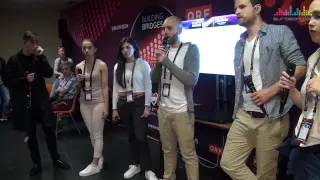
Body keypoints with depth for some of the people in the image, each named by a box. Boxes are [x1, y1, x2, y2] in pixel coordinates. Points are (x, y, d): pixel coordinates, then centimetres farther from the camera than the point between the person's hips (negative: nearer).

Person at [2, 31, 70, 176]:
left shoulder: (38, 57, 3)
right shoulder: (14, 60, -3)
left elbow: (49, 74, -7)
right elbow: (7, 81, -4)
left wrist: (41, 57, -14)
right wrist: (24, 79, -18)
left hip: (41, 101, 2)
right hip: (24, 103, -1)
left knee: (49, 131, 8)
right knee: (31, 134, 10)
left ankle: (56, 159, 26)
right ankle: (37, 164, 24)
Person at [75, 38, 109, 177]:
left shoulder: (102, 65, -7)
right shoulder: (79, 66, 6)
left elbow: (105, 87, -8)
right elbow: (78, 89, 13)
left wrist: (106, 106, -13)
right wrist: (79, 81, -9)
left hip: (98, 102, -5)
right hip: (84, 103, 5)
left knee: (97, 134, -1)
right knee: (92, 133, 11)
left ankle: (95, 165, 6)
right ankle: (99, 157, 27)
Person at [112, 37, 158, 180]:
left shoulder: (143, 64, -5)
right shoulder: (118, 66, 7)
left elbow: (148, 87, -6)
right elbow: (115, 88, 8)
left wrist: (147, 106, -11)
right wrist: (114, 108, 6)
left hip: (139, 103, -4)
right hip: (123, 104, 4)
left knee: (140, 137, -6)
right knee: (130, 136, 12)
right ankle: (135, 165, 27)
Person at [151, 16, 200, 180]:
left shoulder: (191, 49, -7)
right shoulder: (164, 50, 8)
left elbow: (192, 80, -19)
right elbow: (154, 79, 8)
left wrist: (167, 62, -20)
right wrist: (159, 62, -10)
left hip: (181, 111, -5)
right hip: (163, 109, 5)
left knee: (188, 154, 2)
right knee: (167, 150, 16)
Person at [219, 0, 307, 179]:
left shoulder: (280, 32, -3)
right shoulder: (240, 44, 16)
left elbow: (301, 66, -8)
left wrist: (271, 91, -16)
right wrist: (238, 107, 12)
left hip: (271, 117, -6)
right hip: (243, 116, 6)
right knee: (228, 162, 5)